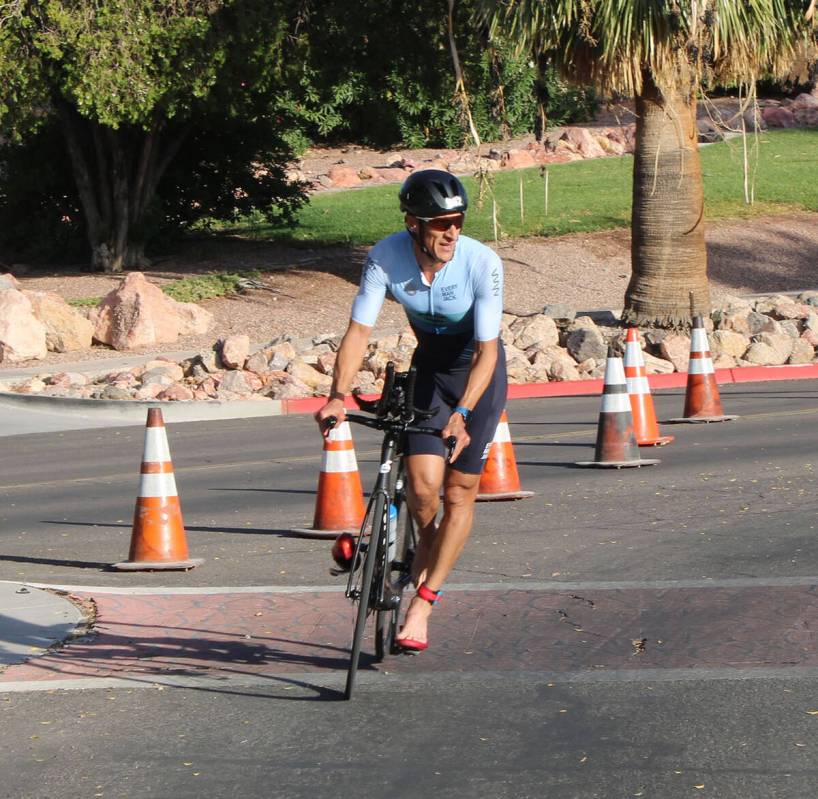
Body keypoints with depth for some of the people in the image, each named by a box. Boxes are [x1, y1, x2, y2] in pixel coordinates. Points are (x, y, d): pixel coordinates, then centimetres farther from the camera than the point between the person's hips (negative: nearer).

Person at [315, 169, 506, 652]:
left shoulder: (482, 262, -29)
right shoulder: (386, 257, -22)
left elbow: (486, 350, -29)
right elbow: (360, 330, -20)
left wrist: (462, 413, -41)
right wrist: (338, 396, -35)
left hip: (479, 372, -2)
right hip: (429, 366, 2)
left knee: (459, 494, -4)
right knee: (423, 487, -12)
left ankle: (421, 606, 4)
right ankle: (426, 559, 19)